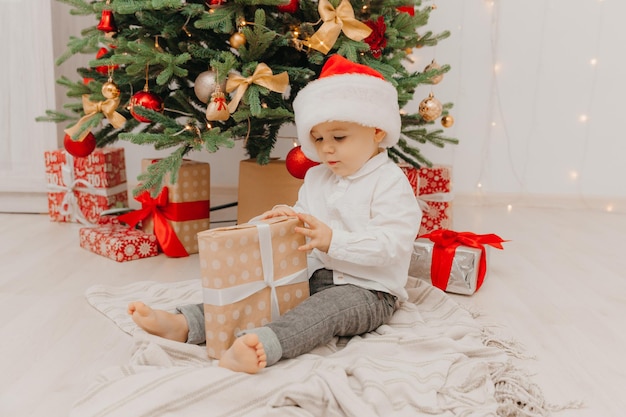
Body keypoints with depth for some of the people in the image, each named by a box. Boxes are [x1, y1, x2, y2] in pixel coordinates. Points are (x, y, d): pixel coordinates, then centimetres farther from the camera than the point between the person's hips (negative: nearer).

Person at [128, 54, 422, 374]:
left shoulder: (390, 182, -11)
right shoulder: (316, 177, 12)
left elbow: (391, 243, -21)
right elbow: (305, 219, 20)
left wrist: (332, 240, -30)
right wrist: (287, 218, -5)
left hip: (369, 291, -6)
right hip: (315, 276, 7)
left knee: (329, 307, -37)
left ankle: (263, 346, -57)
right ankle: (184, 324, -19)